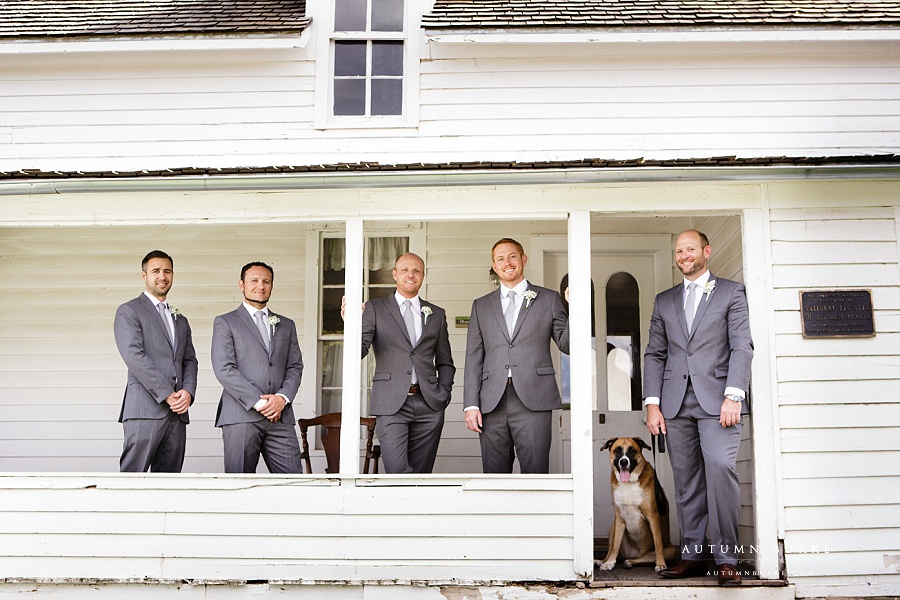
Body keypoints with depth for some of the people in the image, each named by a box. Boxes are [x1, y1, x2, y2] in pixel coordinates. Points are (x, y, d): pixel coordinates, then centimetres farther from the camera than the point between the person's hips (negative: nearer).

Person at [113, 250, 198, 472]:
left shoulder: (181, 321, 25)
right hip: (145, 411, -6)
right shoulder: (128, 312, 3)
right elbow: (134, 356, -9)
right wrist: (167, 394, -13)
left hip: (177, 412, 6)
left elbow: (190, 361, 18)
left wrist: (188, 391, -3)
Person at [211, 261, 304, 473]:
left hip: (280, 416, 3)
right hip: (241, 417, -3)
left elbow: (295, 366, 14)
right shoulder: (225, 322, 7)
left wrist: (282, 397, -6)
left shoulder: (286, 325, 21)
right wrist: (258, 402, -11)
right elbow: (224, 369, -4)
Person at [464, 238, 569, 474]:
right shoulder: (481, 306, 17)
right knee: (495, 474, 4)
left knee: (535, 473, -5)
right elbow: (474, 359, 12)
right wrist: (471, 404, 3)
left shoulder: (548, 299, 11)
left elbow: (566, 345, 5)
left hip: (533, 400, -2)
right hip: (492, 402, 2)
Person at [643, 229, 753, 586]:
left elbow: (742, 347, 0)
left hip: (717, 399, -4)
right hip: (676, 403, 4)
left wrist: (733, 396, -12)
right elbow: (654, 354, 16)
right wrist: (652, 403, 5)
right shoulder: (664, 301, 20)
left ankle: (726, 558, -12)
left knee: (720, 467, -18)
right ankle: (693, 555, 8)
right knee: (686, 480, 3)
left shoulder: (731, 292, 9)